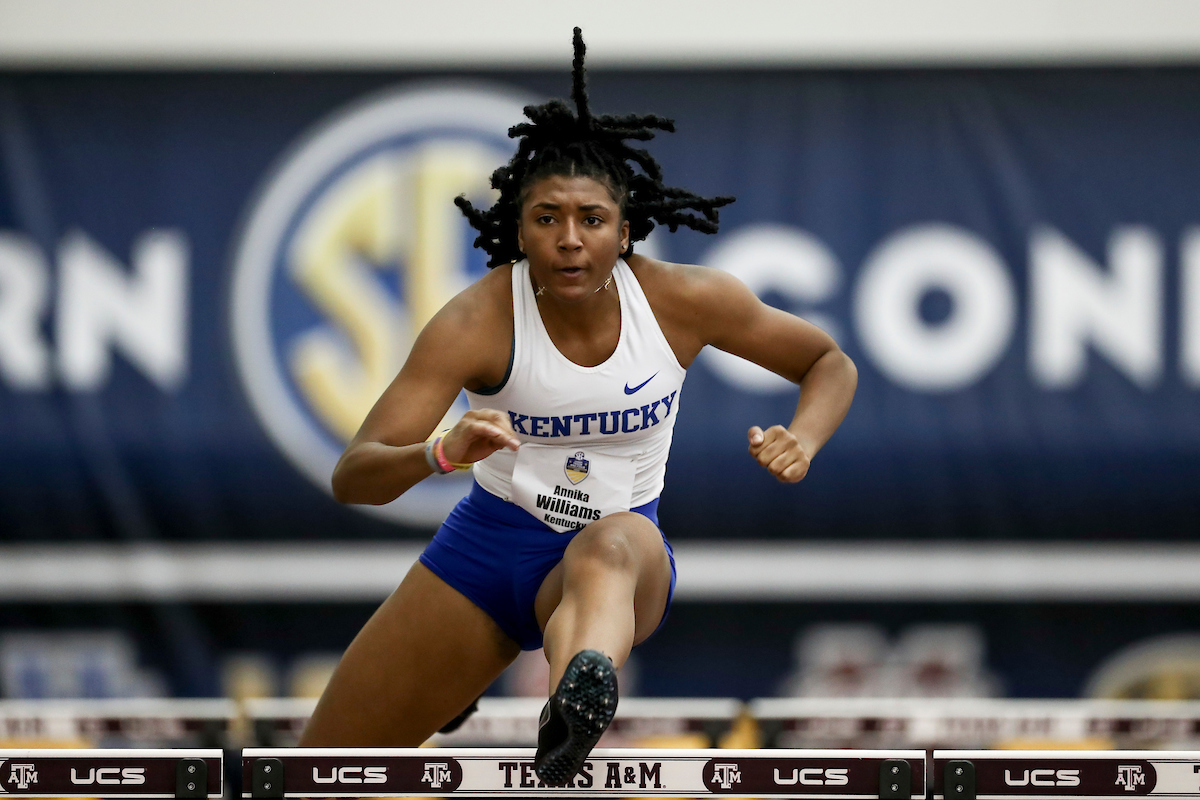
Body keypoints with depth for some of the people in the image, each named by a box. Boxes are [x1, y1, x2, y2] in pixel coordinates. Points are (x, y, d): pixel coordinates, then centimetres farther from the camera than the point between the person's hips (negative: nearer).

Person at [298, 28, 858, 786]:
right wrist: (441, 453, -47)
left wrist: (801, 442, -20)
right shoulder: (480, 319, -18)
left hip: (628, 560, -1)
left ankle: (578, 710, -75)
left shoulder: (682, 299, -12)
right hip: (486, 551, 1)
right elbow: (353, 477, -25)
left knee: (614, 543, -43)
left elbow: (830, 364, 2)